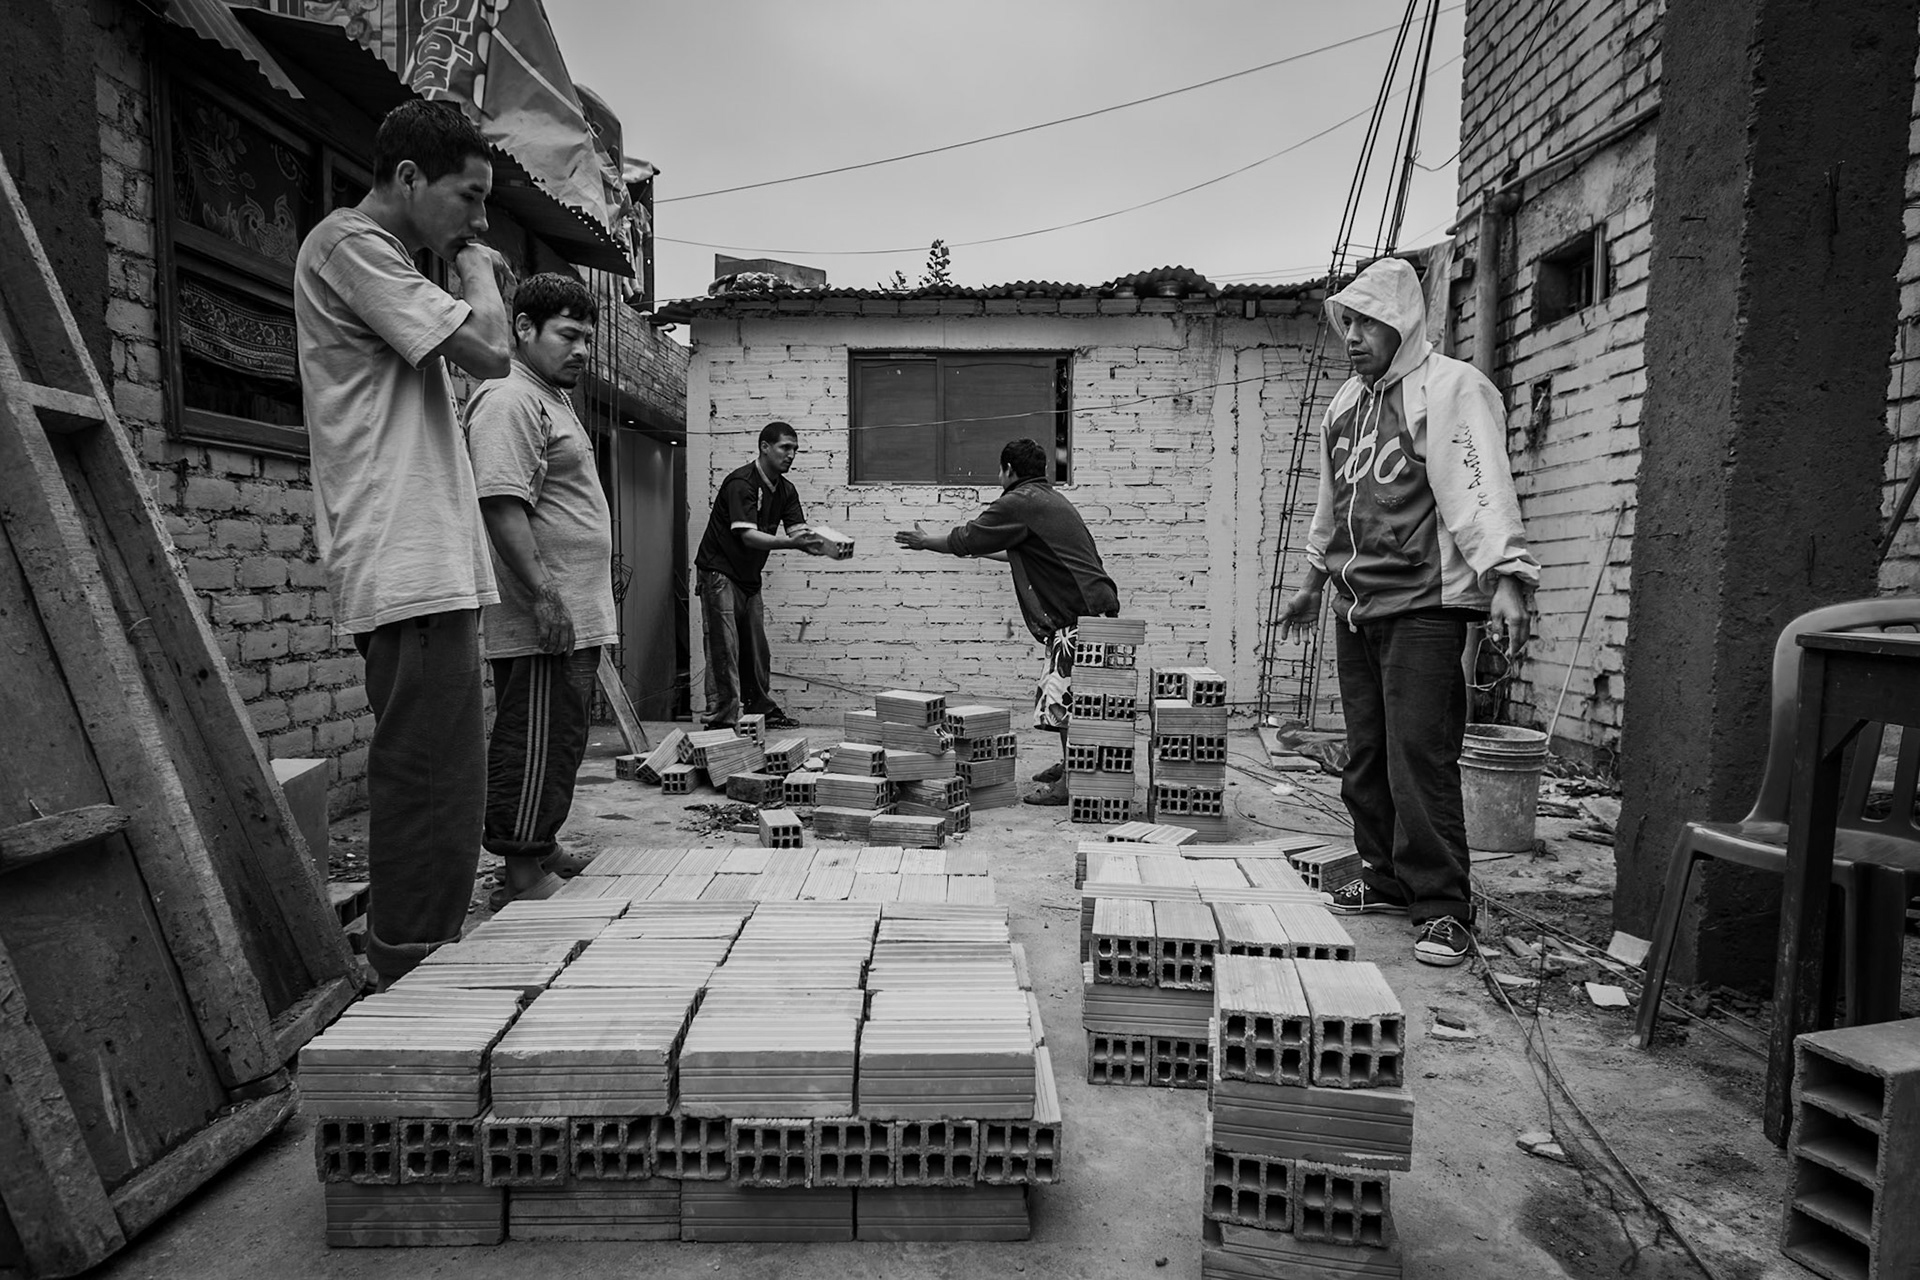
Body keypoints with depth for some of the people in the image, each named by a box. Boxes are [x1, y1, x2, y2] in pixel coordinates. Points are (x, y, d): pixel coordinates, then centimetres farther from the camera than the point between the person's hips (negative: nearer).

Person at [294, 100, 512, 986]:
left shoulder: (375, 257, 25)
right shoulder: (349, 244, -5)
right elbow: (487, 350, -13)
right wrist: (475, 267, 1)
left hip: (428, 566, 11)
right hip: (410, 570, -11)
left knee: (430, 789, 14)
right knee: (432, 790, -9)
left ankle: (409, 978, 25)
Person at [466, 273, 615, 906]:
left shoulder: (553, 401, 23)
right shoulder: (509, 401, -11)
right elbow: (502, 504, -22)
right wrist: (543, 594, -26)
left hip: (577, 616, 10)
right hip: (542, 620, -10)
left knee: (563, 739, 16)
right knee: (534, 745, -5)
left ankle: (543, 848, 27)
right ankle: (523, 875, 3)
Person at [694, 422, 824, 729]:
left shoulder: (786, 490, 7)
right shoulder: (740, 483, -18)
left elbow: (798, 530, -3)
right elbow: (748, 536, -28)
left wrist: (814, 543, -26)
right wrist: (792, 542, -40)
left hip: (750, 577, 8)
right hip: (720, 573, -8)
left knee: (756, 649, 13)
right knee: (724, 648, -9)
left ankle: (762, 710, 24)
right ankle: (721, 720, -6)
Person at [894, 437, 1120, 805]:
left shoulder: (1018, 503, -10)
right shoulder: (1050, 499, 20)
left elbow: (966, 538, -2)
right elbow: (1021, 553, 33)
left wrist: (926, 542, 14)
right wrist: (981, 550, 41)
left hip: (1080, 612, -10)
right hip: (1093, 605, 10)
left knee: (1065, 695, -7)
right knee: (1060, 692, 18)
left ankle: (1070, 783, -3)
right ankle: (1071, 764, 29)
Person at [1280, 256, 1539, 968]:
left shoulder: (1450, 388, -5)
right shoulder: (1346, 402, 18)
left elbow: (1481, 487, -17)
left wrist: (1506, 579, -28)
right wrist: (1313, 581, 31)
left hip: (1424, 606, -7)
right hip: (1356, 608, 7)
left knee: (1420, 760, -9)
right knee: (1365, 757, 11)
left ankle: (1443, 908, 2)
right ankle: (1389, 879, 25)